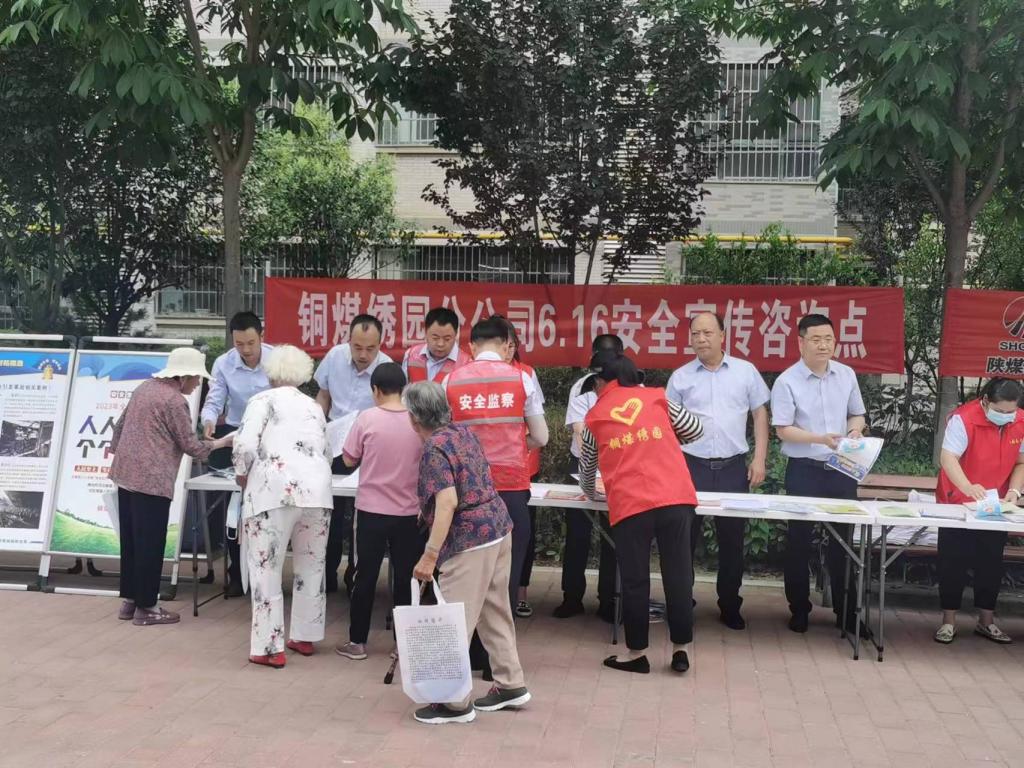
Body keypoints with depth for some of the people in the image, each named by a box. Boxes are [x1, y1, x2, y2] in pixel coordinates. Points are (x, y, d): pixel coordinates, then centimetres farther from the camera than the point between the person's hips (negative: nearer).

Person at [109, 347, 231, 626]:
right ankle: (146, 607, 6)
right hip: (151, 480, -9)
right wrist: (221, 443, 2)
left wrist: (115, 456, 27)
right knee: (149, 544, -1)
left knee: (130, 541, 14)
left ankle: (129, 601, 21)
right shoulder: (174, 401, -14)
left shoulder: (145, 388, 13)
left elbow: (120, 425, 20)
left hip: (126, 474, 9)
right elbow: (190, 446, -11)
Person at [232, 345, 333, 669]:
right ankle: (305, 637, 27)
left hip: (274, 490, -5)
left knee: (266, 570, 4)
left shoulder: (263, 400, 8)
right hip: (317, 489, 5)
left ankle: (270, 647, 5)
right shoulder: (314, 406, 23)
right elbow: (327, 454, 18)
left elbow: (245, 447, -6)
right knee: (311, 567, 18)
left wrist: (242, 477, 11)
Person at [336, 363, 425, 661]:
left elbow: (349, 460, -1)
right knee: (405, 578, 10)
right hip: (409, 513, 1)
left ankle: (357, 642, 14)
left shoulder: (367, 418, -10)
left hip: (372, 510, -1)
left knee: (365, 576, 8)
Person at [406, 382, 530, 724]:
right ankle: (510, 684, 27)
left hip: (470, 540, -9)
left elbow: (447, 502, -26)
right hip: (499, 526, 9)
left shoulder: (434, 449, -16)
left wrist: (430, 555, -27)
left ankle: (455, 703, 5)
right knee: (495, 610, 18)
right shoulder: (465, 432, 9)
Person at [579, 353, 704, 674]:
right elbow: (695, 430, 21)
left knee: (634, 580, 8)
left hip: (630, 506, -1)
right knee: (678, 575, 9)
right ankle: (681, 649, 16)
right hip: (676, 499, 1)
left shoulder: (595, 416, 16)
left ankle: (637, 653, 16)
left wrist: (590, 493, 46)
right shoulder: (656, 397, 15)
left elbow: (587, 467, 26)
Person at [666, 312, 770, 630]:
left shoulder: (745, 371, 2)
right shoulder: (680, 376, 3)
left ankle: (730, 606, 20)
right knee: (685, 537, 4)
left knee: (732, 539, 8)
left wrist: (759, 460, -1)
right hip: (691, 466, 0)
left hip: (733, 467, 0)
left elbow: (760, 415, 6)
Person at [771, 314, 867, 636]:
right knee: (799, 541, 6)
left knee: (843, 539, 10)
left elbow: (857, 414, 14)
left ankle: (846, 611, 21)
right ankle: (799, 609, 19)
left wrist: (855, 430, -9)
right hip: (804, 470, -3)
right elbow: (783, 429, -13)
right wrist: (821, 439, -25)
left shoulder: (847, 375, 3)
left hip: (842, 468, 4)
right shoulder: (787, 382, -10)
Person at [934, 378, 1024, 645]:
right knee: (953, 563, 1)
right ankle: (949, 622, 11)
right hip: (957, 505, -4)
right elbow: (947, 458, -30)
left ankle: (986, 621, 23)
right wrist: (968, 488, -45)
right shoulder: (964, 418, -22)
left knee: (991, 565, 9)